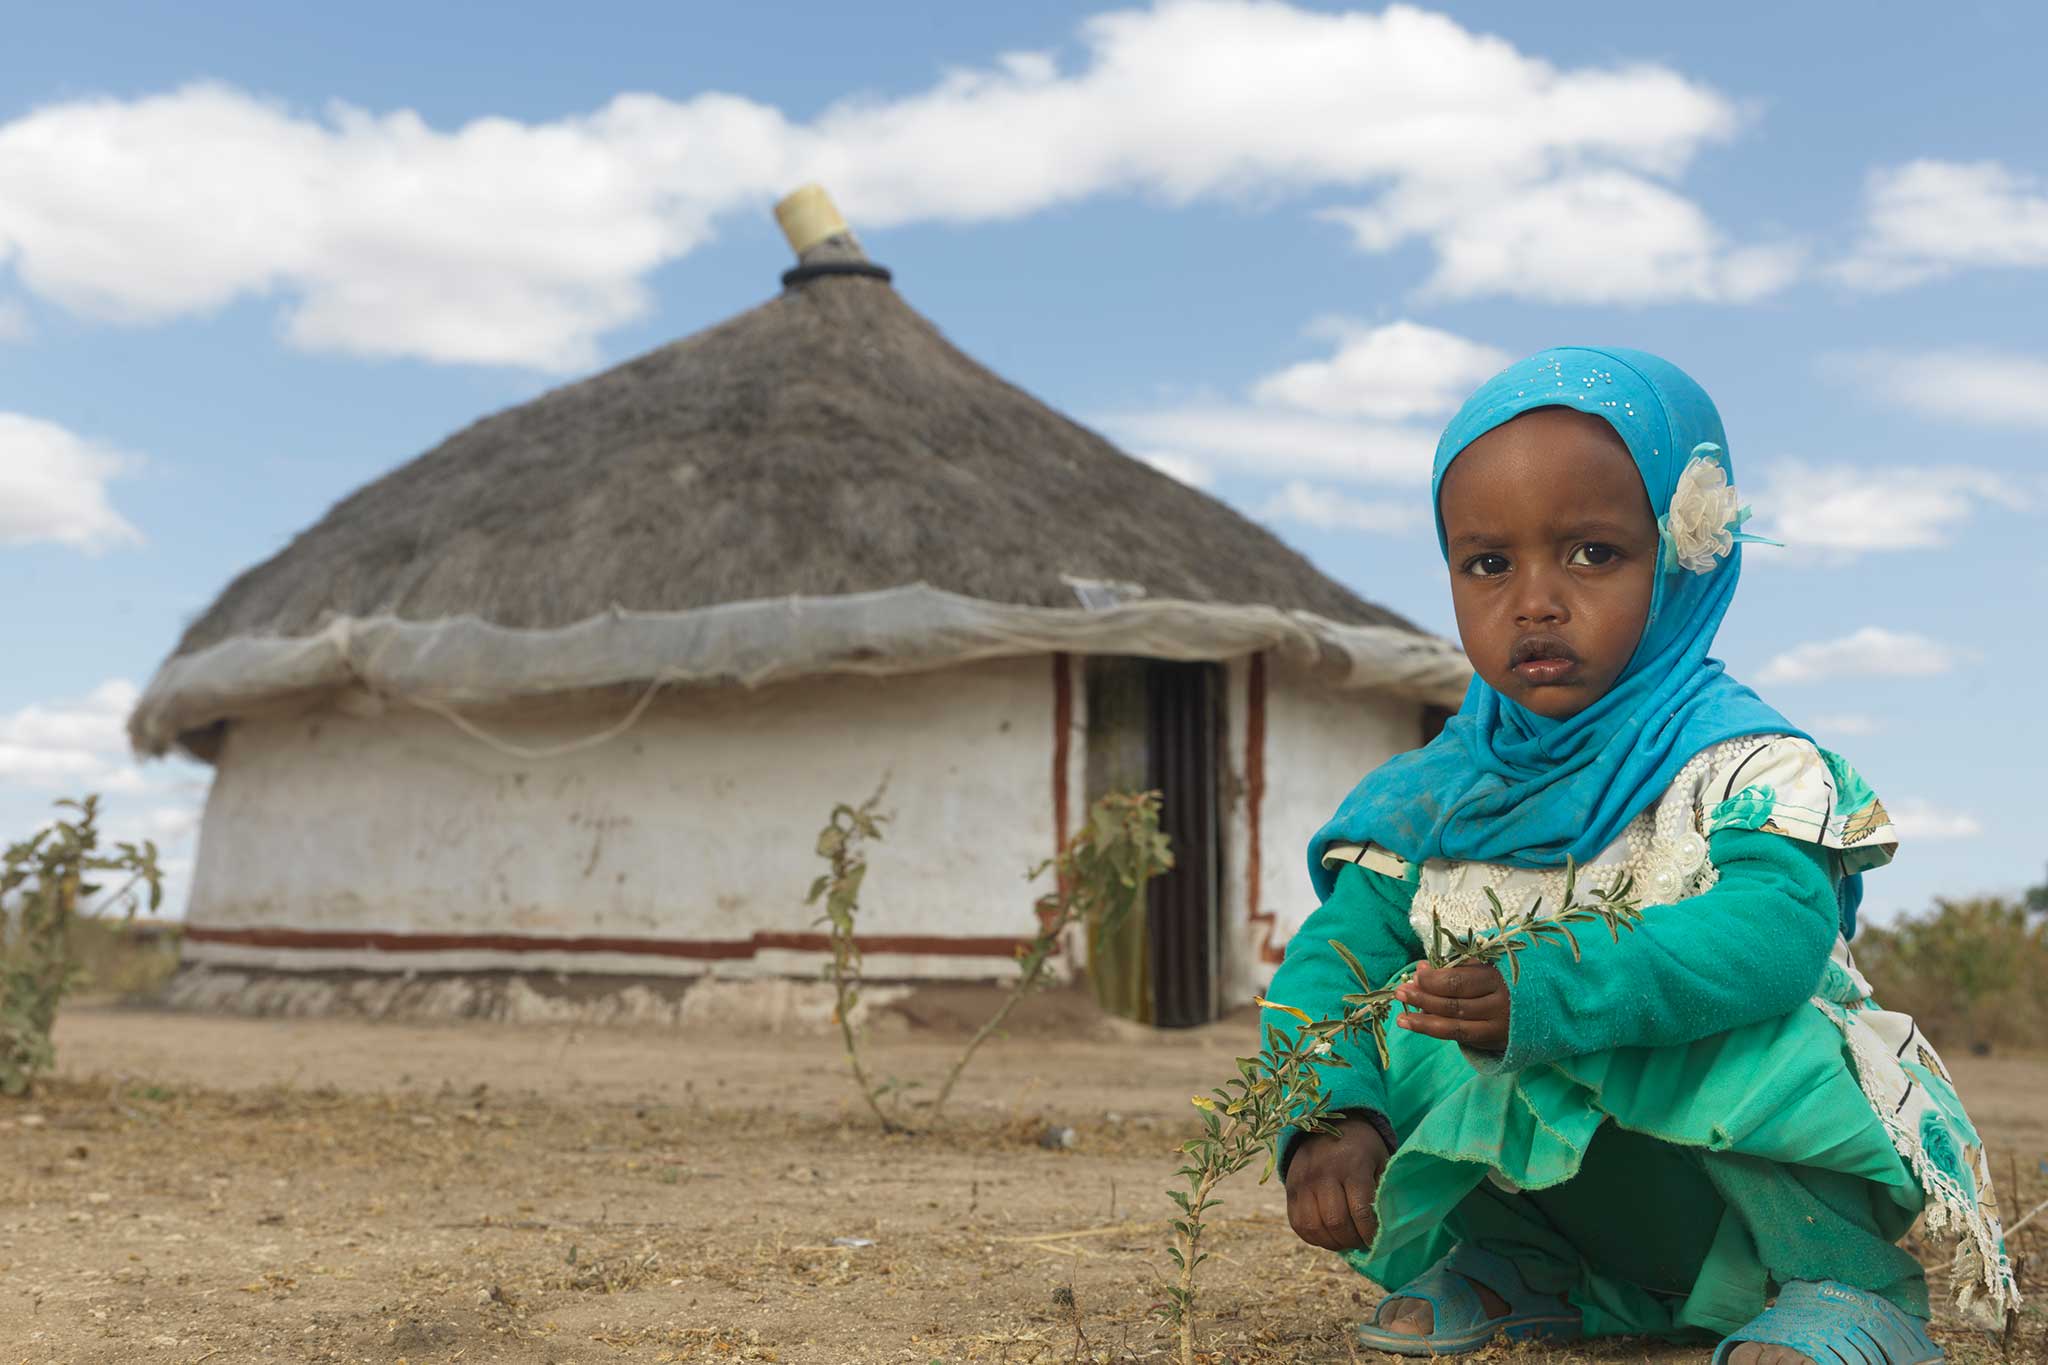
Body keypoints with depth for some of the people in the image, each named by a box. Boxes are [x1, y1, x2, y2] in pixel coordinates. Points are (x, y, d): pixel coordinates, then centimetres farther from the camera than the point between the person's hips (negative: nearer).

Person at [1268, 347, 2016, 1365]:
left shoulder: (1742, 763, -13)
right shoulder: (1436, 798, 2)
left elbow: (1776, 934, -32)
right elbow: (1330, 955, -4)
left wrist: (1552, 991, -47)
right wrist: (1328, 1120, -26)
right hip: (1548, 1179, 5)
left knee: (1737, 1038, -35)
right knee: (1383, 1036, -15)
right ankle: (1516, 1272, 6)